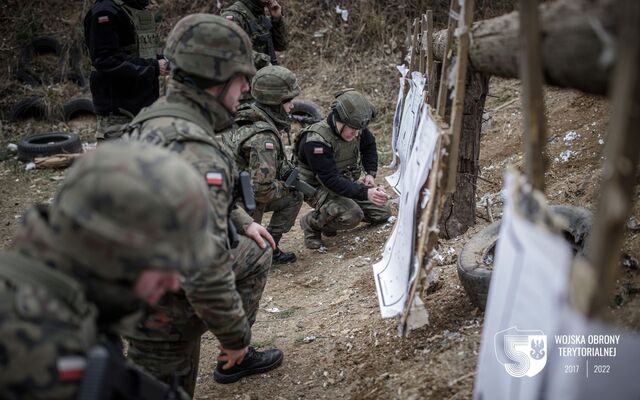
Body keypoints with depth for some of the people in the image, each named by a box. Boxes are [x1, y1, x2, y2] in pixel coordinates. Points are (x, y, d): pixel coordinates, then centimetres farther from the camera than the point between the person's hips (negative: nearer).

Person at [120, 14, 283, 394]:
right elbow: (206, 270, -32)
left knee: (257, 253, 24)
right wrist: (237, 336, -18)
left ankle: (235, 358, 35)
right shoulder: (194, 150, -33)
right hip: (165, 304, -9)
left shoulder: (157, 116, -1)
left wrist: (243, 222, 19)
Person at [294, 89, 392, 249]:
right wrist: (365, 193, -42)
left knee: (383, 213, 5)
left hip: (347, 183, 8)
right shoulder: (316, 141, -33)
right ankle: (311, 223, -5)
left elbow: (369, 146, 14)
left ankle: (331, 213, 18)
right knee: (351, 216, -34)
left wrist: (371, 173, -2)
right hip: (319, 187, -8)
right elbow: (331, 180, -35)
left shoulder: (356, 129, -9)